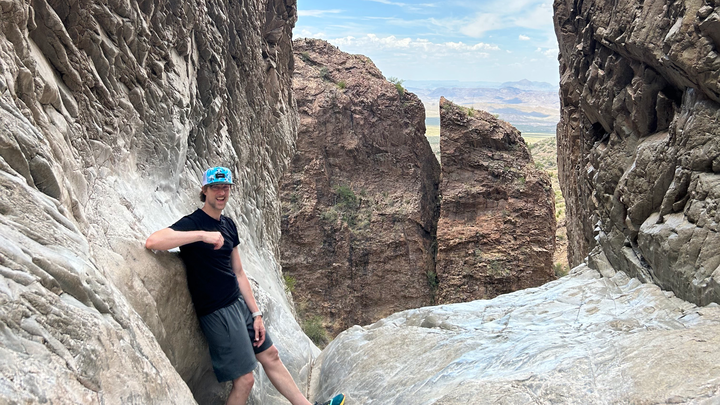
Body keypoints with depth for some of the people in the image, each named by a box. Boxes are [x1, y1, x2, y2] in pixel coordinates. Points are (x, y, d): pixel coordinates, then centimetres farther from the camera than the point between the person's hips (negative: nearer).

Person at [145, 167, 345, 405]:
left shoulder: (228, 225, 9)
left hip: (239, 304, 8)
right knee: (244, 379, -4)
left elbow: (238, 274, 12)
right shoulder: (193, 222, -14)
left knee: (270, 355, 17)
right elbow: (152, 242, -32)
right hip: (217, 312, -8)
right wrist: (202, 235, -37)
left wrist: (256, 314, 9)